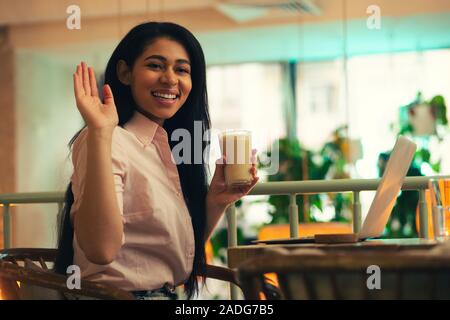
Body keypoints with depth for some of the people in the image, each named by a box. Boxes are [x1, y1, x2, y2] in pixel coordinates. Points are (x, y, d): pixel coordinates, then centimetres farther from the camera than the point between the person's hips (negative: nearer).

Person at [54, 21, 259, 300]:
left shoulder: (173, 145, 10)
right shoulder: (107, 142, -12)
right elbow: (101, 249, -26)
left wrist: (216, 200, -2)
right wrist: (101, 134, -28)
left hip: (170, 293, 7)